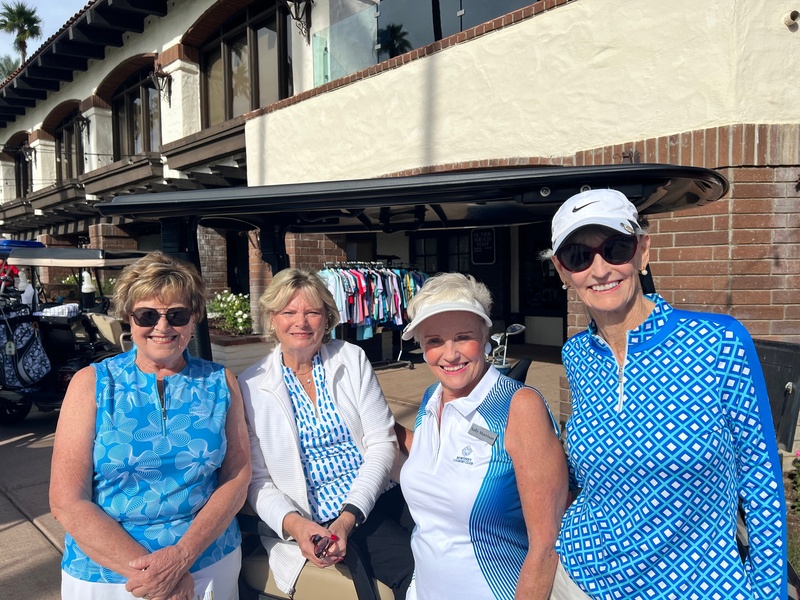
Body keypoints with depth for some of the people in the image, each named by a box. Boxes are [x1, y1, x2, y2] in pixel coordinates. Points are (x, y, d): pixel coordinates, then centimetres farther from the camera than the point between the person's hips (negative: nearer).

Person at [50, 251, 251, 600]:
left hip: (211, 565, 1)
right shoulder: (91, 384, -7)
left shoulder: (220, 383, -3)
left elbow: (237, 477, -5)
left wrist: (184, 555, -19)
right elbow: (67, 501, -10)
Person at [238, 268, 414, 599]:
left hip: (378, 495, 3)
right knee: (415, 571, -26)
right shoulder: (250, 386, -1)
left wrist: (349, 516, -13)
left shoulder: (352, 358, 2)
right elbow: (257, 479, 0)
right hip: (322, 520, -3)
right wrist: (293, 523, -18)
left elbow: (382, 442, -2)